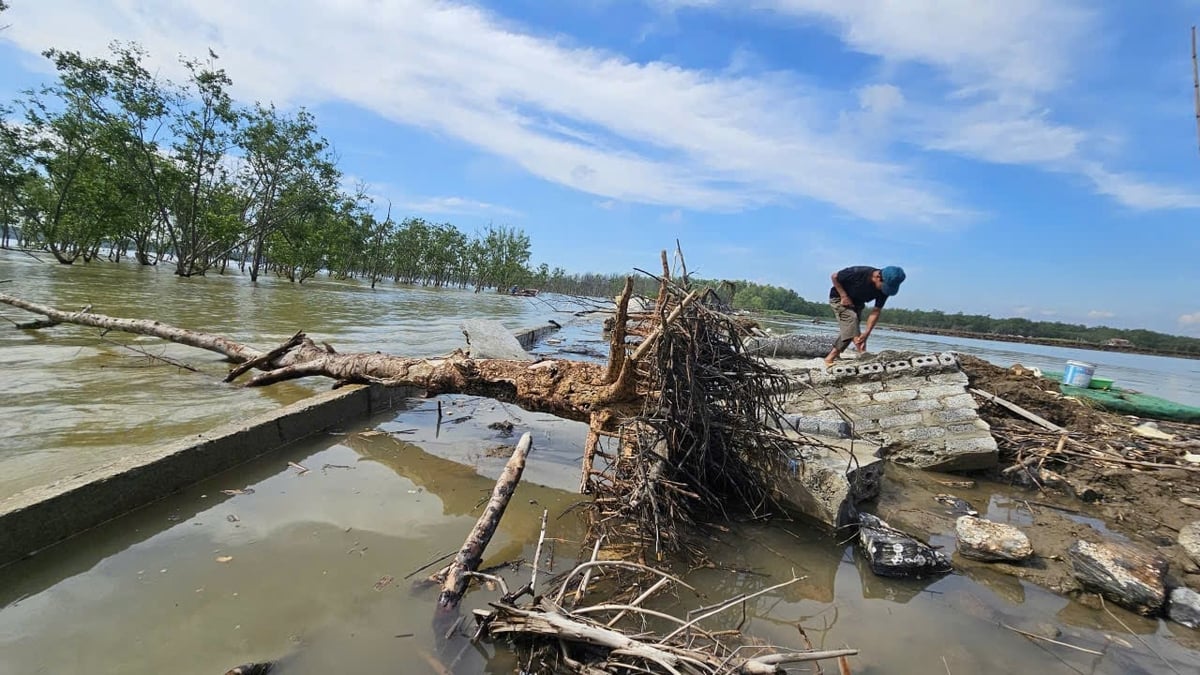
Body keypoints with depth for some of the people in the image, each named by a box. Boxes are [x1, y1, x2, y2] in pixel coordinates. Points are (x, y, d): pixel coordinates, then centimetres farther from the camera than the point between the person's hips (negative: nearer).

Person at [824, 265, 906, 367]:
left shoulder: (884, 290, -20)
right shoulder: (858, 273, -35)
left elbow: (876, 311, -19)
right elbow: (834, 276, -21)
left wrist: (866, 333, -29)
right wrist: (844, 296, -26)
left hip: (856, 304, 6)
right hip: (839, 298, -6)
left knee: (849, 329, -4)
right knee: (851, 317, -28)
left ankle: (830, 358, 2)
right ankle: (862, 353, -35)